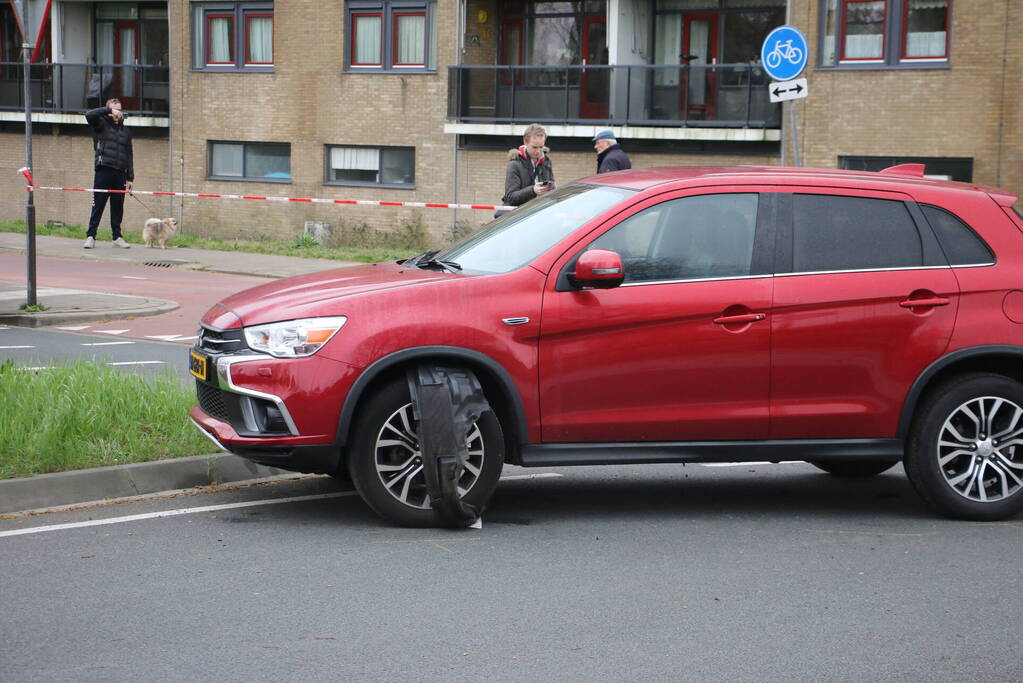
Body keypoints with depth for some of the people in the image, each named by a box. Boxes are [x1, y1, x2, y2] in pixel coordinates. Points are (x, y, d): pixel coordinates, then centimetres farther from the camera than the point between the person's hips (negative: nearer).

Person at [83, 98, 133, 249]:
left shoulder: (125, 131, 18)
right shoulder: (101, 124, 6)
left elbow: (129, 155, 17)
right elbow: (89, 114, -15)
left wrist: (130, 178, 12)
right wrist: (109, 111, -17)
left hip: (120, 174, 4)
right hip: (103, 171, -4)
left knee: (118, 207, 7)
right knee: (98, 206, -4)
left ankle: (117, 237, 15)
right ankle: (90, 237, -1)